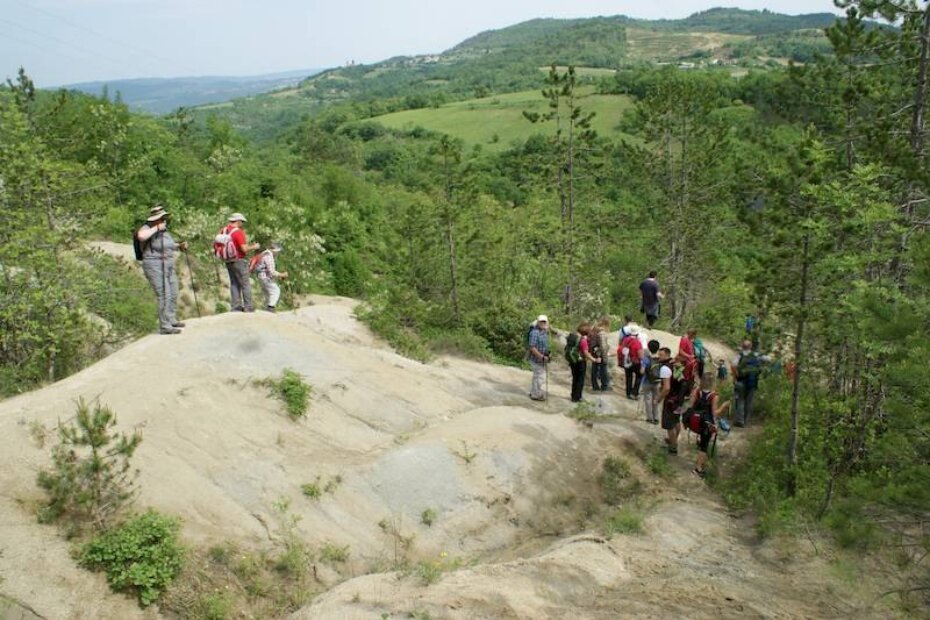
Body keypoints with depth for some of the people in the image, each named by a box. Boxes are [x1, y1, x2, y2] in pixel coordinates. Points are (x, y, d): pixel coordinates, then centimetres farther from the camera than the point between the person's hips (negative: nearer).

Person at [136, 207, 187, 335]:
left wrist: (180, 246, 10)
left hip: (169, 267, 9)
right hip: (155, 266, -9)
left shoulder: (164, 230, 14)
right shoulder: (147, 228, -10)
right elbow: (141, 236, -35)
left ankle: (171, 320, 32)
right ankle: (165, 327, -8)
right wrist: (156, 228, -25)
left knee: (173, 294, 16)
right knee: (164, 296, -12)